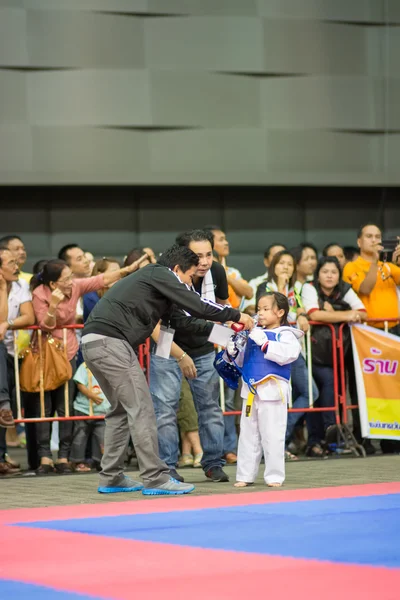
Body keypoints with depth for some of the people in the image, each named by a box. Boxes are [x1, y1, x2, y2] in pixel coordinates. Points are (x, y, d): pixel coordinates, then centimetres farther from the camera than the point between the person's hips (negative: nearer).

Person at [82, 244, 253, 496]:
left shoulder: (150, 278, 27)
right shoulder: (159, 275, -1)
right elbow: (197, 305, -7)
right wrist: (236, 315, 4)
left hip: (93, 343, 10)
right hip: (111, 342, -10)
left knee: (121, 409, 19)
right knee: (141, 409, -8)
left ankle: (111, 478, 21)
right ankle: (156, 479, -7)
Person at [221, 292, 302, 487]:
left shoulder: (285, 335, -6)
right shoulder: (254, 333, 12)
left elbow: (289, 353, -25)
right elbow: (242, 360, 20)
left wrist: (264, 343, -26)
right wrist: (232, 352, 0)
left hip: (272, 390, -6)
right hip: (251, 390, 7)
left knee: (272, 435, -2)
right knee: (248, 435, 11)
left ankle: (274, 476, 5)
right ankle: (245, 475, 18)